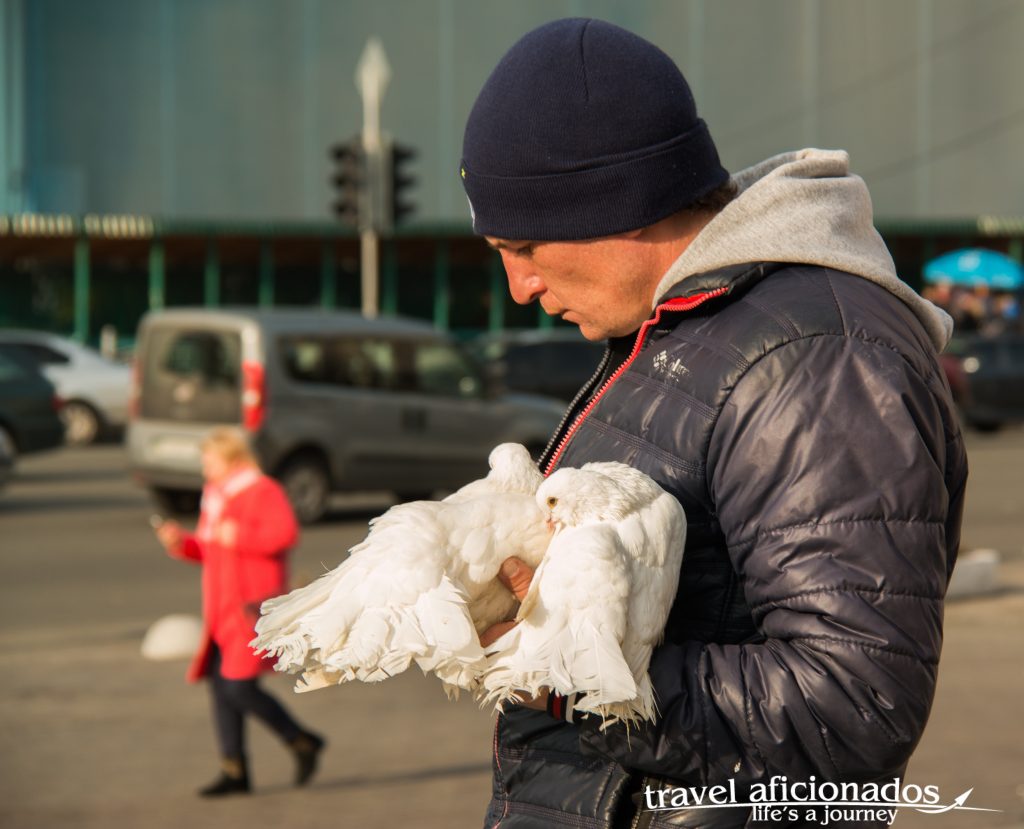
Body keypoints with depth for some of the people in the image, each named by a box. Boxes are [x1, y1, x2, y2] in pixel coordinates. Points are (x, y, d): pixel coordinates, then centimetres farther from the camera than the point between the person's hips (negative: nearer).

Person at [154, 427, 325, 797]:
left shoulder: (263, 492, -9)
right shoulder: (215, 497, 17)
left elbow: (286, 533, -24)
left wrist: (239, 537, -21)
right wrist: (181, 542, 6)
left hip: (255, 608, -9)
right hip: (223, 610, 9)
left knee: (240, 687, -14)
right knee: (220, 685, 2)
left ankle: (303, 742, 3)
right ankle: (234, 771, 6)